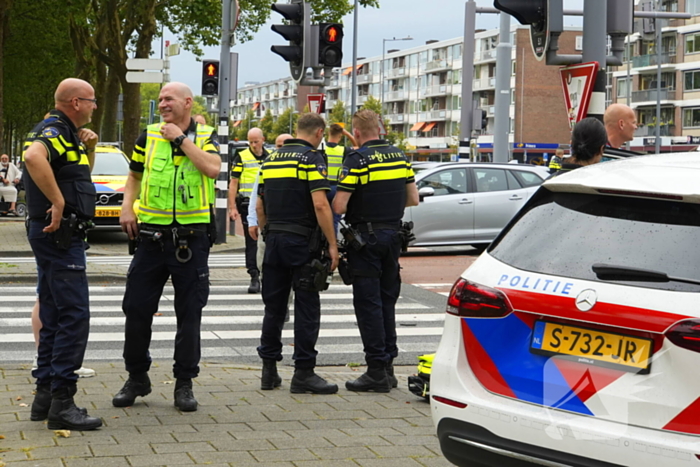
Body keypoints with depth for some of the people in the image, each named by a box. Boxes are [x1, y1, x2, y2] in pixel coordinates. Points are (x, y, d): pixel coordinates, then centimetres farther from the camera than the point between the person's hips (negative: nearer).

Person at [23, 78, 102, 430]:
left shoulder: (64, 134, 18)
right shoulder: (54, 131, -13)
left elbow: (83, 173, 34)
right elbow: (33, 156, -36)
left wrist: (89, 148, 14)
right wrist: (58, 202, -31)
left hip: (57, 234, 11)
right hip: (60, 234, -11)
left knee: (54, 316, 13)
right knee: (74, 315, -11)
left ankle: (45, 394, 19)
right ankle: (61, 402, -11)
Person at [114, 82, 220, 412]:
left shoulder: (205, 136, 2)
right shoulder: (148, 137, 8)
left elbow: (212, 168, -17)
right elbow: (135, 176, 19)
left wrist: (181, 138, -14)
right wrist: (127, 208, 4)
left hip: (191, 238, -2)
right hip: (152, 235, 2)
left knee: (189, 312, 3)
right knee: (137, 309, 4)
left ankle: (184, 383, 14)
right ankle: (137, 378, 20)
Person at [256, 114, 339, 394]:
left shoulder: (271, 159, 14)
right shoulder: (312, 158, -8)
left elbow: (260, 206, 16)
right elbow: (320, 205, -18)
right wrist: (332, 245, -15)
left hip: (274, 238, 7)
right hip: (301, 241, -7)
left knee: (273, 307, 11)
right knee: (307, 308, -2)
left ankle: (269, 370, 14)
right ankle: (303, 373, -2)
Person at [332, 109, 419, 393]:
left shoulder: (357, 160, -14)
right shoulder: (400, 157, 8)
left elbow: (339, 207, -18)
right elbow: (413, 200, 12)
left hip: (366, 237, -7)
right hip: (393, 234, 7)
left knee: (368, 303, -2)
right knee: (387, 301, 14)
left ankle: (377, 371, -2)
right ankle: (388, 366, 17)